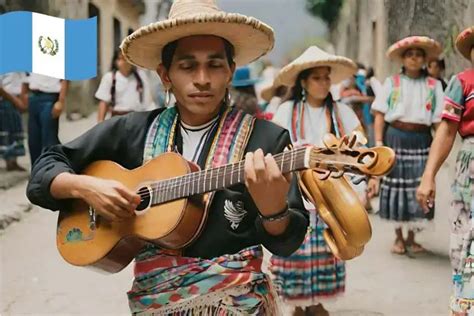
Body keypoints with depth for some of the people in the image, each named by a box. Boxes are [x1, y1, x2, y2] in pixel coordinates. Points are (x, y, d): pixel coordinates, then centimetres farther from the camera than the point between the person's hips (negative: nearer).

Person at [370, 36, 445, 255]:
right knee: (395, 186, 3)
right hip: (395, 138, -1)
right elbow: (380, 115, 2)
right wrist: (378, 142, -7)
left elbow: (439, 119, 2)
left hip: (421, 141, 1)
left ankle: (412, 237, 16)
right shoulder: (392, 82, 6)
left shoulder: (434, 85, 7)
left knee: (418, 189, 0)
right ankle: (398, 237, 17)